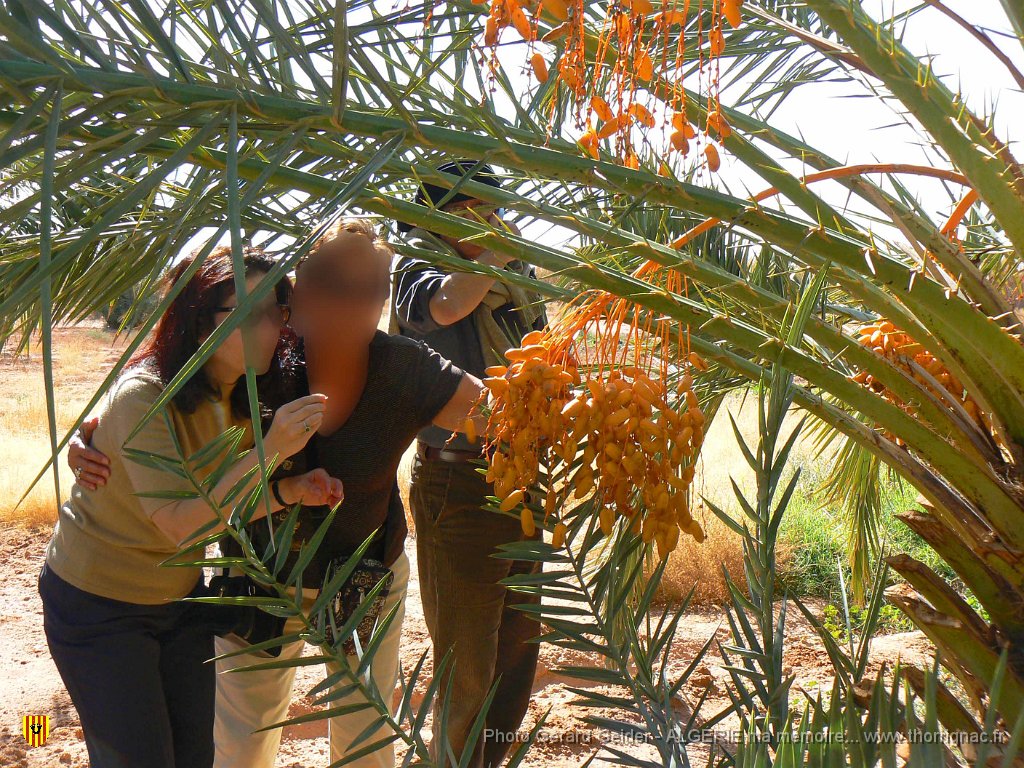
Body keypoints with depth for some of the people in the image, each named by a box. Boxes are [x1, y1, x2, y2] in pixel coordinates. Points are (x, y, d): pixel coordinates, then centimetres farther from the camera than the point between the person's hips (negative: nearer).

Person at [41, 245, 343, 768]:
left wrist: (294, 491, -17)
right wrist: (269, 450, -41)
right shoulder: (142, 396, -28)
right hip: (97, 604, -6)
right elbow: (181, 525, -33)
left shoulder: (243, 397, -6)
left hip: (179, 596, 7)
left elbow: (221, 503, 1)